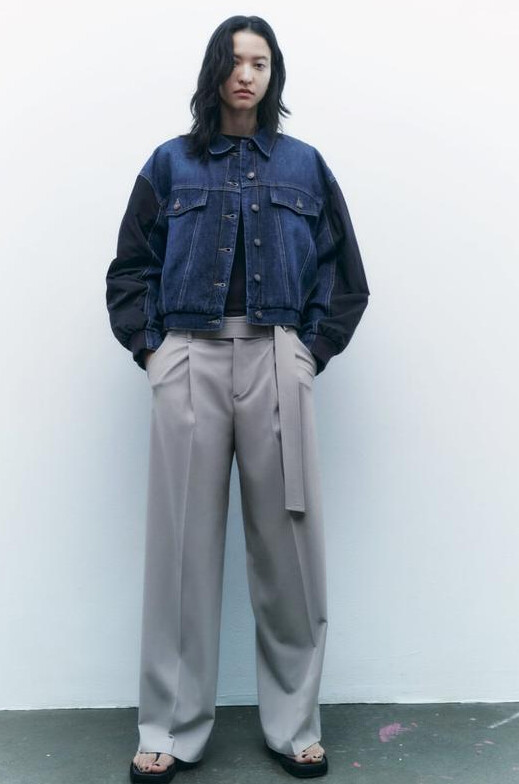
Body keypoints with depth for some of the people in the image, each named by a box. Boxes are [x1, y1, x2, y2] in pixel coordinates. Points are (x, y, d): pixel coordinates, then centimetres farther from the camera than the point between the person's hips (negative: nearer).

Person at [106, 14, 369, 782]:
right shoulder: (171, 163, 12)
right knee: (182, 544, 2)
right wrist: (149, 347, -1)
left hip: (277, 362, 1)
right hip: (189, 362, 0)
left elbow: (344, 274, 13)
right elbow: (131, 267, 11)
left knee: (288, 543, 1)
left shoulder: (304, 165, 13)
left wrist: (314, 350, 1)